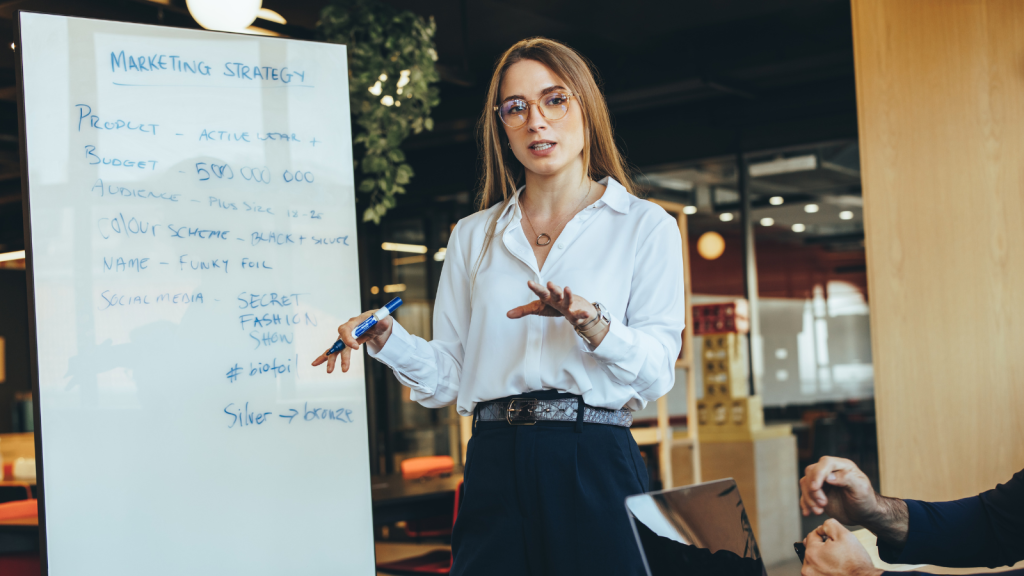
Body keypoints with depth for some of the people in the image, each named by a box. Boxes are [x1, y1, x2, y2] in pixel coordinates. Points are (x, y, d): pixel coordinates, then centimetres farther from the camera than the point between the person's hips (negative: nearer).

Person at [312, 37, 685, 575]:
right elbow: (446, 378, 9)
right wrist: (386, 338, -9)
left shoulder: (644, 225, 5)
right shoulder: (472, 236, 15)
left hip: (595, 466, -2)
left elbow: (657, 371, -5)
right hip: (493, 467, 2)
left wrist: (592, 324, -22)